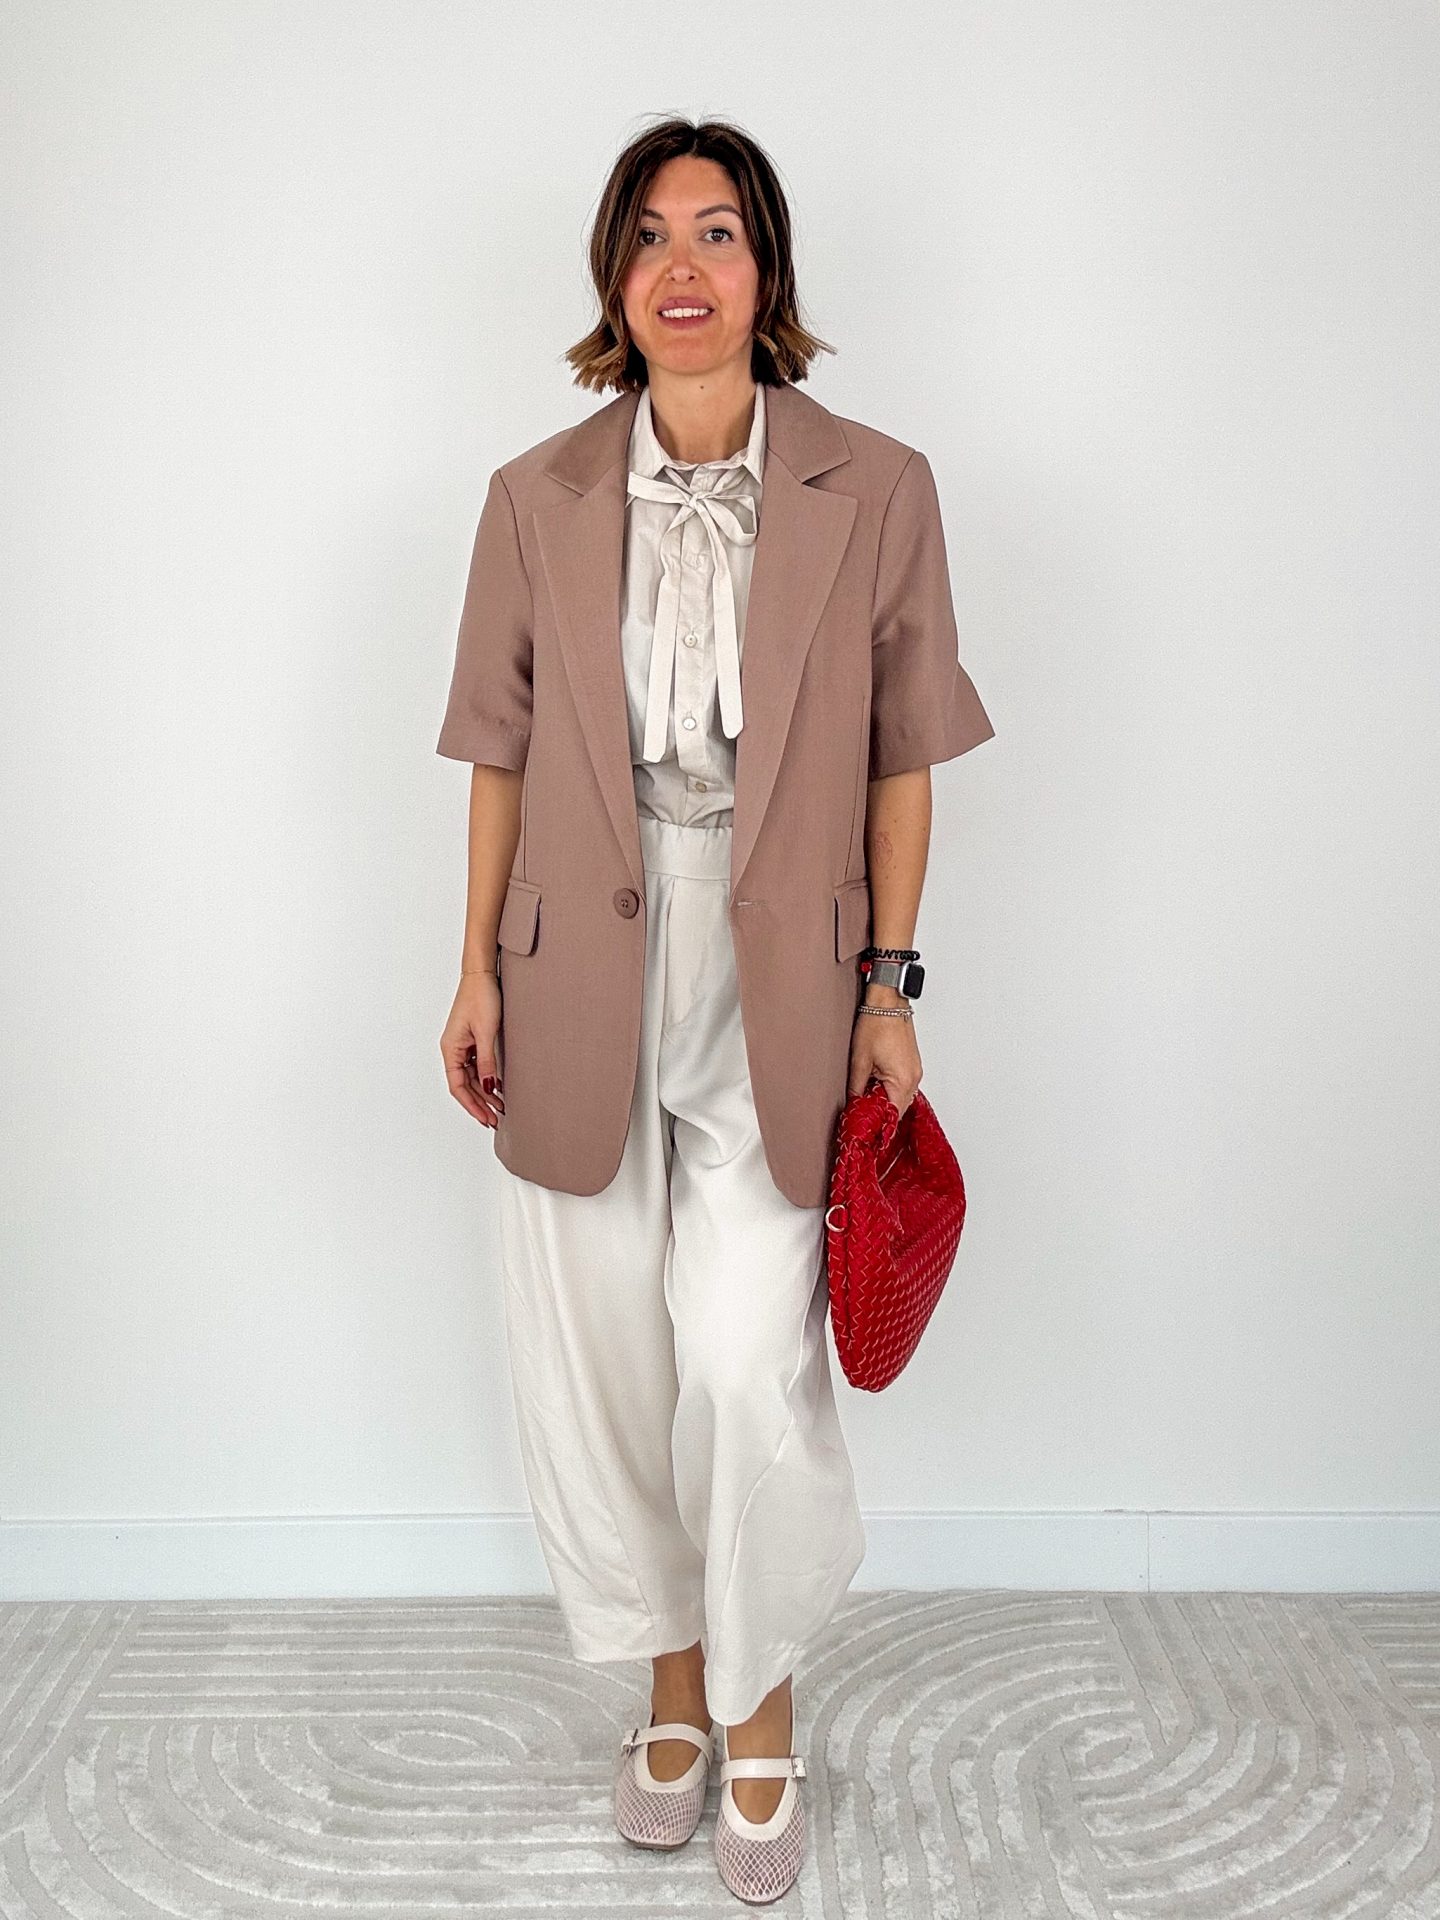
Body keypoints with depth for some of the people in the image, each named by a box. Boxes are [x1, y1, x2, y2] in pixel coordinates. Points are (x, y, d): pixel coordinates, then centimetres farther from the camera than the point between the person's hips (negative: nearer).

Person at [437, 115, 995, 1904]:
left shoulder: (876, 491, -2)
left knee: (749, 1359, -6)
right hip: (583, 979, 2)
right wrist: (475, 973, 5)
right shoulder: (535, 498, 3)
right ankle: (672, 1667, 35)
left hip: (777, 982, -2)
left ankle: (761, 1699, 23)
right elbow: (501, 749, 7)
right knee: (602, 1344, 10)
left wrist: (889, 988, -1)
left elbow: (900, 757, 2)